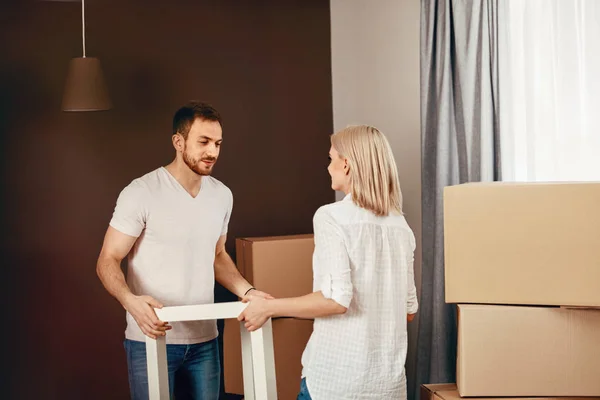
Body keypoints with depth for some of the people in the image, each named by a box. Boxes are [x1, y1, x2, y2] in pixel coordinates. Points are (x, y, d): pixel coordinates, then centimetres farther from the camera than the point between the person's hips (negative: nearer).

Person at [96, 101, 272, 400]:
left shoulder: (222, 195, 6)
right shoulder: (141, 193, -13)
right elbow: (108, 261, -11)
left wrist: (246, 291, 3)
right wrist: (130, 301, -30)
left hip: (204, 340, 5)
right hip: (151, 339, -5)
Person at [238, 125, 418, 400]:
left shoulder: (332, 217, -11)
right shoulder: (400, 225, 6)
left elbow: (336, 299, -20)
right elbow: (409, 309, 12)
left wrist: (269, 308, -10)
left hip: (339, 376, -5)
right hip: (389, 378, 6)